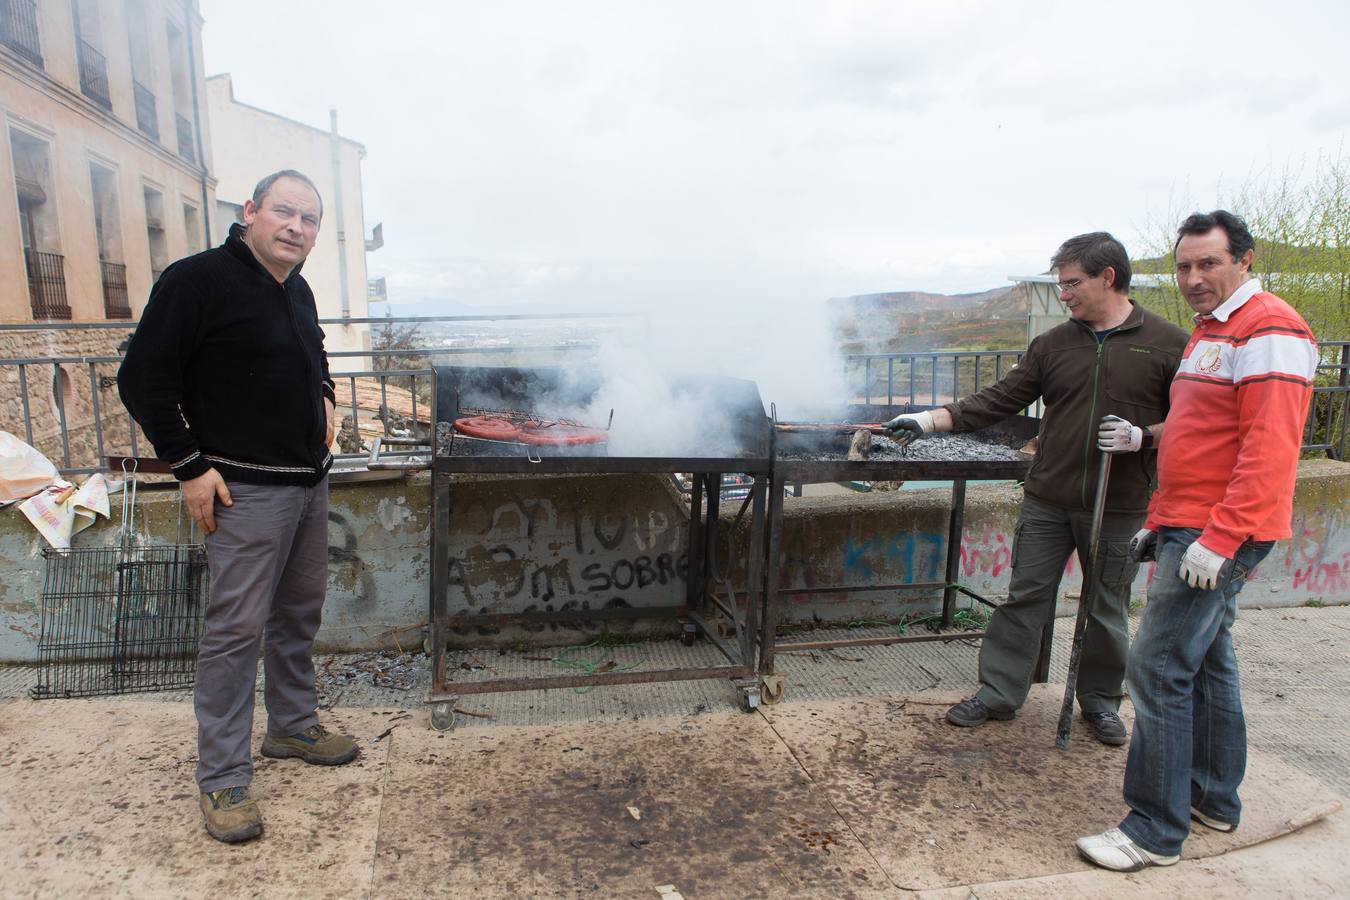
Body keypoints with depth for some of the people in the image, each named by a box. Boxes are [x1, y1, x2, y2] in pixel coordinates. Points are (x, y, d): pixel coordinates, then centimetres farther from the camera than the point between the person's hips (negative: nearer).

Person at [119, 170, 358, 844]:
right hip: (246, 487, -8)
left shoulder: (299, 293, 12)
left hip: (310, 483, 8)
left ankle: (293, 726, 35)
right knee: (237, 627, -3)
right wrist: (190, 466, -15)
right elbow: (142, 381, -12)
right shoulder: (197, 280, -12)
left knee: (299, 613, 17)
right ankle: (222, 779, 10)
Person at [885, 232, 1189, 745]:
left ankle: (1100, 699, 32)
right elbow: (1001, 399, 3)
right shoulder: (1054, 344, 6)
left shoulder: (1167, 344, -2)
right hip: (1047, 500, 2)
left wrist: (1143, 437, -16)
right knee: (1025, 597, 7)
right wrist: (929, 421, -5)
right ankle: (998, 693, 19)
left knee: (1107, 610, 12)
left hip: (1120, 508, -2)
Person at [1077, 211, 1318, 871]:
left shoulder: (1268, 329, -13)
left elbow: (1270, 447, -22)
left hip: (1220, 535, -10)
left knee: (1158, 667, -9)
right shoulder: (1208, 332, 18)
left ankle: (1155, 831, 2)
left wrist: (1218, 538, -25)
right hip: (1192, 529, 10)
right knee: (1207, 660, 18)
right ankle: (1215, 799, 32)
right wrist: (1158, 522, 20)